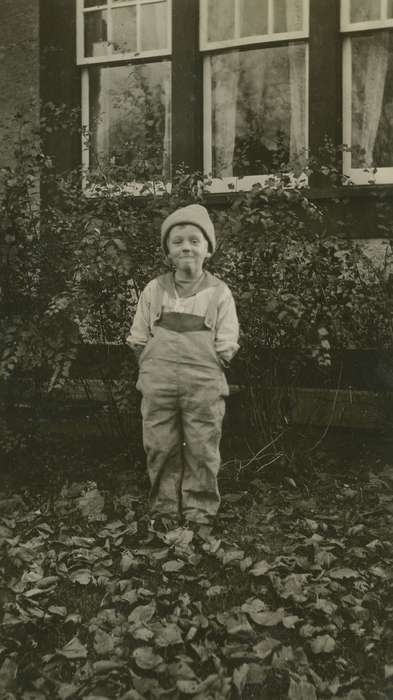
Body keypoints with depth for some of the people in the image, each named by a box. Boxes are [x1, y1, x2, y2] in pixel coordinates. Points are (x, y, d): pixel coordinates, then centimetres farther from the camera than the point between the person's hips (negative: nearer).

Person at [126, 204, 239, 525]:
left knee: (202, 453, 5)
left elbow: (226, 347, 0)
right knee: (161, 451, 8)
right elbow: (138, 339, 11)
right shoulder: (154, 290, 7)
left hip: (204, 386, -2)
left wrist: (202, 365, -5)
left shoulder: (219, 292, 2)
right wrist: (157, 363, 1)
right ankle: (165, 512, 22)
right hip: (158, 385, 2)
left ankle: (200, 513, 19)